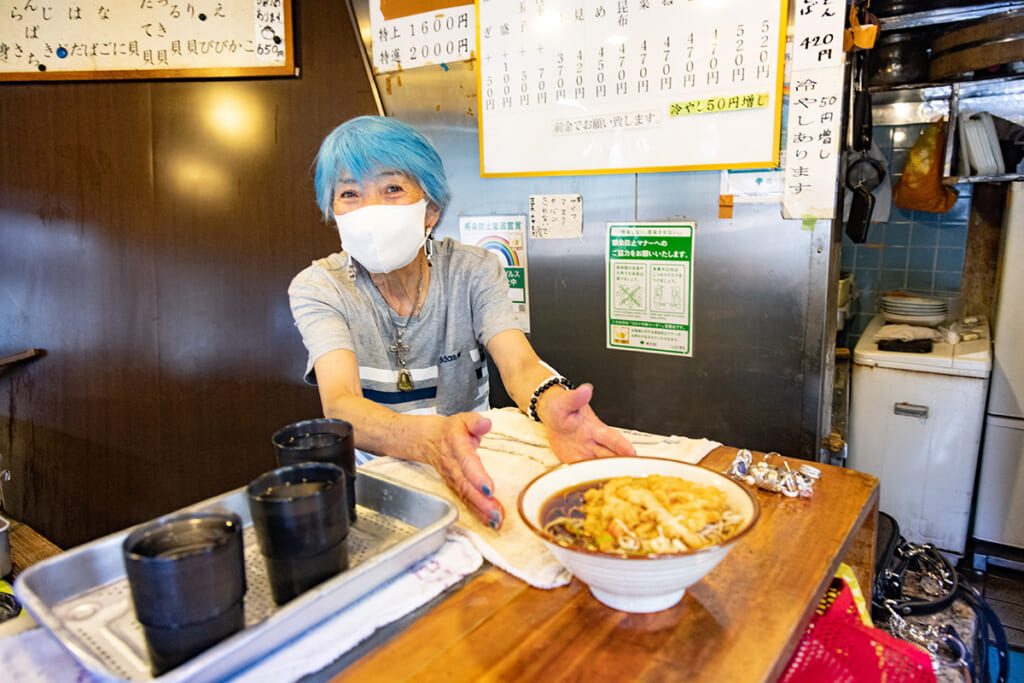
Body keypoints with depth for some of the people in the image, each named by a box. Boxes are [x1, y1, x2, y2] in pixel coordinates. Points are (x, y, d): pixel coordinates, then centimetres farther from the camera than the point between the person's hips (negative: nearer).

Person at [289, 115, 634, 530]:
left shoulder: (473, 271, 2)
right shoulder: (318, 288, -4)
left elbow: (519, 364, -13)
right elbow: (339, 405, -21)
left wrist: (553, 405, -38)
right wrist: (432, 437, -43)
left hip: (470, 476, 2)